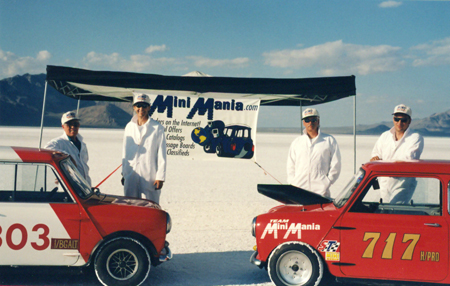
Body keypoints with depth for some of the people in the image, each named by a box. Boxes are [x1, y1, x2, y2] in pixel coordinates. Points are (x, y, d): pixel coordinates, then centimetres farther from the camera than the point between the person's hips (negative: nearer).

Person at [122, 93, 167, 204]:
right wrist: (124, 173, 14)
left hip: (150, 177, -4)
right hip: (131, 177, 4)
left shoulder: (157, 128, -3)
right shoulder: (129, 127, 11)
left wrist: (160, 177, -7)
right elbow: (125, 153, 17)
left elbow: (161, 155, -3)